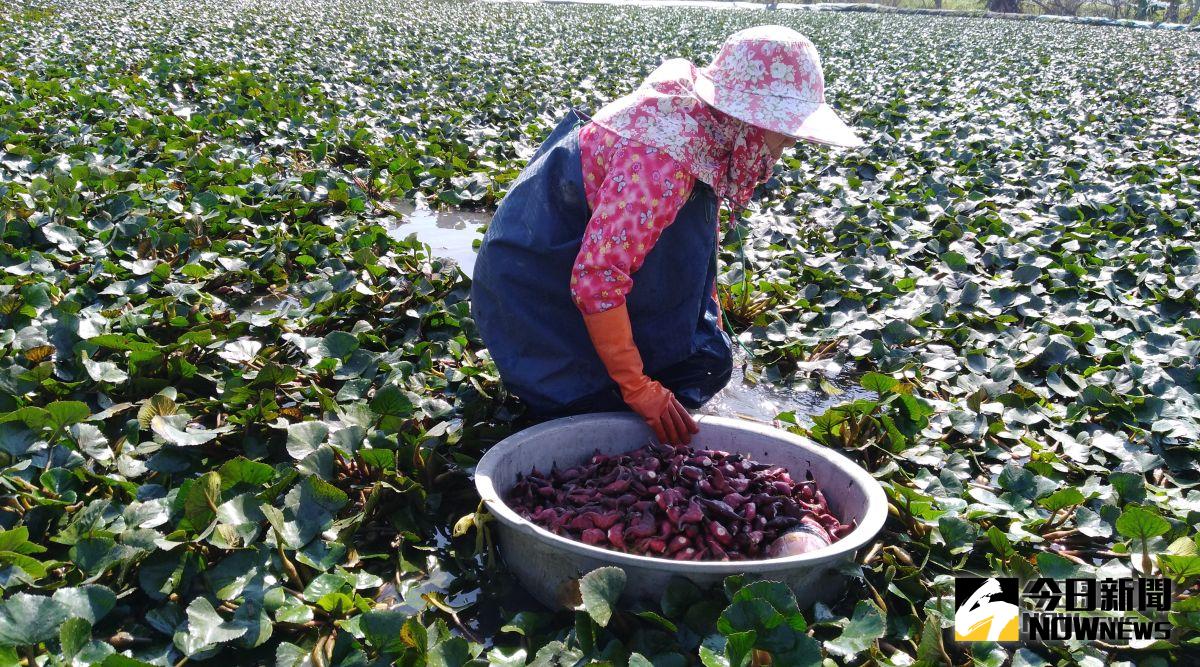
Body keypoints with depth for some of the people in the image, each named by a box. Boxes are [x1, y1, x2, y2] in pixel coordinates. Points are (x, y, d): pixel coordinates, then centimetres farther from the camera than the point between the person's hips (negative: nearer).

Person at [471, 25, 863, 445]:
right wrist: (639, 390, -26)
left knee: (708, 360, 6)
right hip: (538, 288, -9)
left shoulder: (692, 116, -4)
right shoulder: (665, 157, -33)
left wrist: (711, 337, 14)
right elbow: (597, 279, -35)